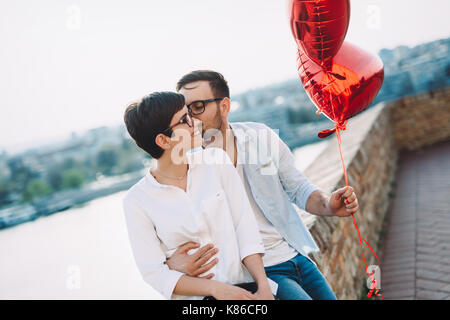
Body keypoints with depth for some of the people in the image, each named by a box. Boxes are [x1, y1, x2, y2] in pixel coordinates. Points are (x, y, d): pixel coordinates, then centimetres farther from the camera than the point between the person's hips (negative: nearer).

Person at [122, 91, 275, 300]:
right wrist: (215, 288, -17)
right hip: (194, 296, 0)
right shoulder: (136, 201, -6)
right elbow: (154, 272, -7)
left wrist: (263, 286, -10)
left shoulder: (215, 161, 1)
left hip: (243, 284, 0)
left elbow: (245, 227, -1)